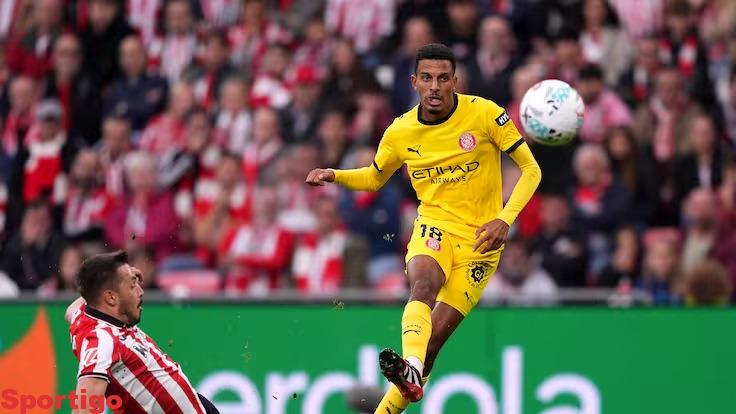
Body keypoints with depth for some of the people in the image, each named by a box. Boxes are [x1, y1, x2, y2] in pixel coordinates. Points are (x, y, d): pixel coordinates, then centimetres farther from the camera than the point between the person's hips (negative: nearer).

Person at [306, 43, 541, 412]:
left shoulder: (485, 114, -9)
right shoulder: (400, 132, 1)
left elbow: (530, 169, -4)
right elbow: (374, 178, 20)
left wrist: (505, 219, -18)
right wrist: (334, 176, -1)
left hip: (480, 238, -1)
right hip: (434, 226, 1)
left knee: (435, 337, -11)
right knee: (423, 284, -35)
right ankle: (410, 370, -58)